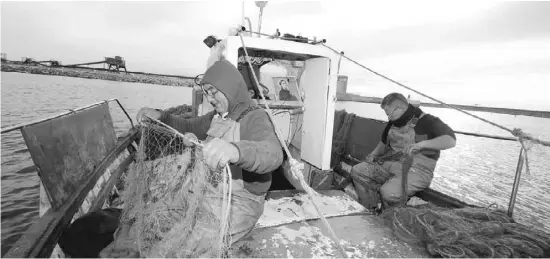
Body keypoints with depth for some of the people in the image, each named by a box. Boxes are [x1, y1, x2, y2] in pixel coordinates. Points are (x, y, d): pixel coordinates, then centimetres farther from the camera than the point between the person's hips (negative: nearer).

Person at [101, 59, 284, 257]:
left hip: (239, 204, -8)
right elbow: (188, 127, 20)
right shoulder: (218, 116, 6)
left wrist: (236, 150, -61)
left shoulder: (255, 118, -20)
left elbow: (273, 153, -40)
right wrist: (161, 117, 2)